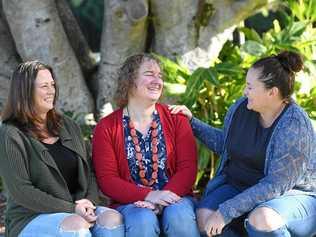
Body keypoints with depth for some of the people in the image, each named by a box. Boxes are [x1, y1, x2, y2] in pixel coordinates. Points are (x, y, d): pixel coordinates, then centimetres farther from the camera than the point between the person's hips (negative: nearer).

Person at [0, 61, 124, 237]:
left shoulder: (68, 126, 15)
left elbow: (89, 171, 13)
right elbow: (21, 191, -12)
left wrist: (90, 201, -9)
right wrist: (71, 209, -16)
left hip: (80, 210, 5)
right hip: (32, 218, -5)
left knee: (113, 218, -24)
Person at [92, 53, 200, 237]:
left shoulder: (176, 119, 6)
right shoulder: (106, 128, 2)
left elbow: (188, 167, -1)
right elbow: (107, 179, -5)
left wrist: (162, 197, -18)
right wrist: (149, 195, -19)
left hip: (172, 196, 1)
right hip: (131, 202, -1)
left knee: (179, 216, -31)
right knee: (143, 220, -33)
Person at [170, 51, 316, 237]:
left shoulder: (294, 126, -22)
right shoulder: (241, 108, -2)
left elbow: (275, 186, -27)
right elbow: (224, 143, 20)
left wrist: (226, 212, -29)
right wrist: (192, 122, 11)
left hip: (291, 195, -6)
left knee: (262, 219, -38)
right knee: (204, 217, -22)